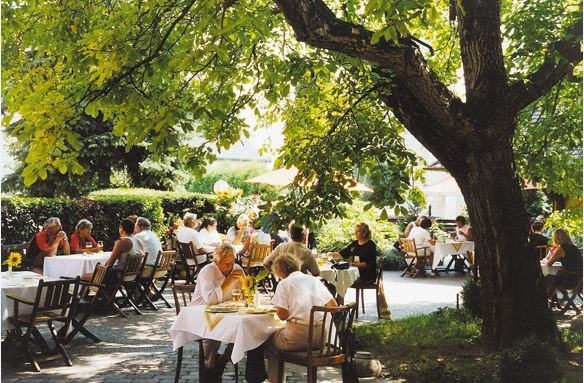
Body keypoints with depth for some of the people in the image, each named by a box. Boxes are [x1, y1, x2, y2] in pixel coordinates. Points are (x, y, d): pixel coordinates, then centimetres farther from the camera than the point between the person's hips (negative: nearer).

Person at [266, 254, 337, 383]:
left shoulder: (284, 283, -1)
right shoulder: (315, 280, 13)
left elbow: (282, 315, -8)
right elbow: (333, 305, 15)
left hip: (299, 335, -5)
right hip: (321, 336, 6)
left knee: (271, 342, 21)